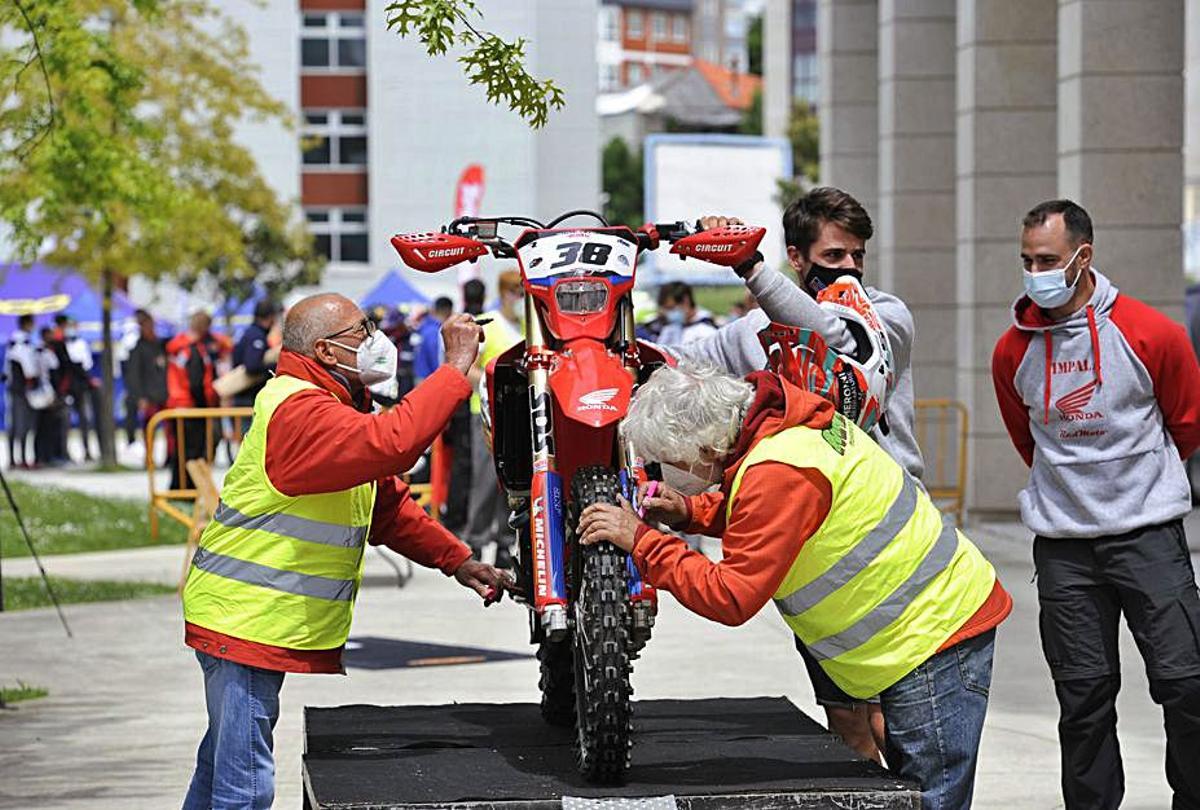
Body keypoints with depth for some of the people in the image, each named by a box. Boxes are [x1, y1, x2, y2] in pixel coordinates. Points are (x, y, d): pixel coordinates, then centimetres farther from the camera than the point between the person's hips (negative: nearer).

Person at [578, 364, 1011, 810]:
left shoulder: (779, 472, -26)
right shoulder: (779, 421, 4)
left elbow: (731, 597, -25)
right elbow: (762, 514, 25)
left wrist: (641, 541, -18)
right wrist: (690, 512, 6)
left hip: (933, 639, -10)